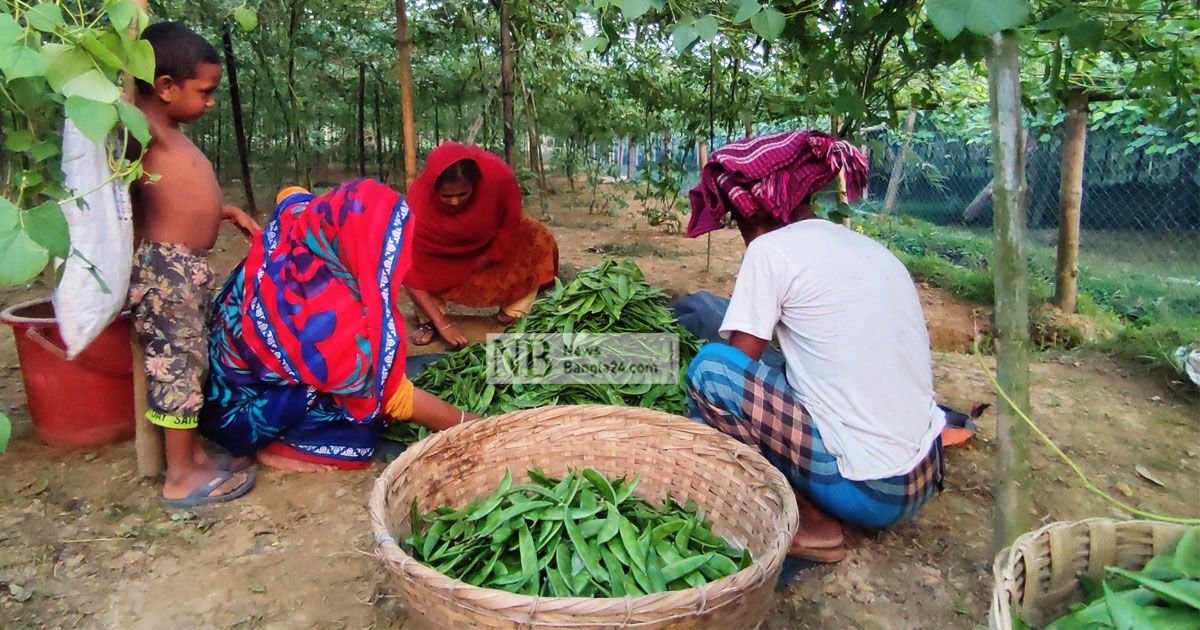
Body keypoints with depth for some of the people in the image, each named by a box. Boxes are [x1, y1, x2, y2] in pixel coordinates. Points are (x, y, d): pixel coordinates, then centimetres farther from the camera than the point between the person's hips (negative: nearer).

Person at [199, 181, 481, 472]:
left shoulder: (297, 217, -15)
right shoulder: (329, 313, -36)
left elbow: (291, 194, 14)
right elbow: (392, 395, -25)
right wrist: (467, 424, -17)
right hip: (233, 417, -8)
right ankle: (283, 447, -4)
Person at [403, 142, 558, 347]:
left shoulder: (497, 175, -38)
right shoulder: (419, 199, -37)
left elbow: (511, 223, -17)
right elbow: (413, 269, -33)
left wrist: (489, 257, -15)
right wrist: (441, 322, -34)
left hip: (491, 237, 1)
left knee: (539, 241, -23)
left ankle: (513, 315, -9)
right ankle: (428, 319, -7)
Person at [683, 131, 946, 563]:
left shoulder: (770, 250, -8)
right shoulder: (871, 248, 14)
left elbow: (736, 367, -5)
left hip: (865, 491, -9)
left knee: (708, 367, -6)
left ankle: (808, 521, -1)